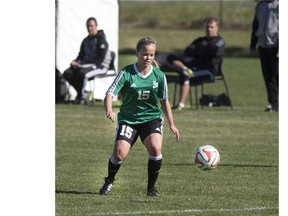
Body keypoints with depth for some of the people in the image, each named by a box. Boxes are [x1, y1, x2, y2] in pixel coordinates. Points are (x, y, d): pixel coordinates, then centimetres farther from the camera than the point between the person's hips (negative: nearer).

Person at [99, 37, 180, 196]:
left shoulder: (159, 76, -2)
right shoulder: (126, 73, -10)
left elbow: (164, 101, 10)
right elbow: (110, 94, -15)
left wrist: (171, 124, 11)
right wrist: (109, 110, -36)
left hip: (151, 118, 1)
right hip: (128, 119, -1)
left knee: (156, 149, -24)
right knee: (120, 154, -16)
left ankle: (151, 187, -3)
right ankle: (109, 182, 17)